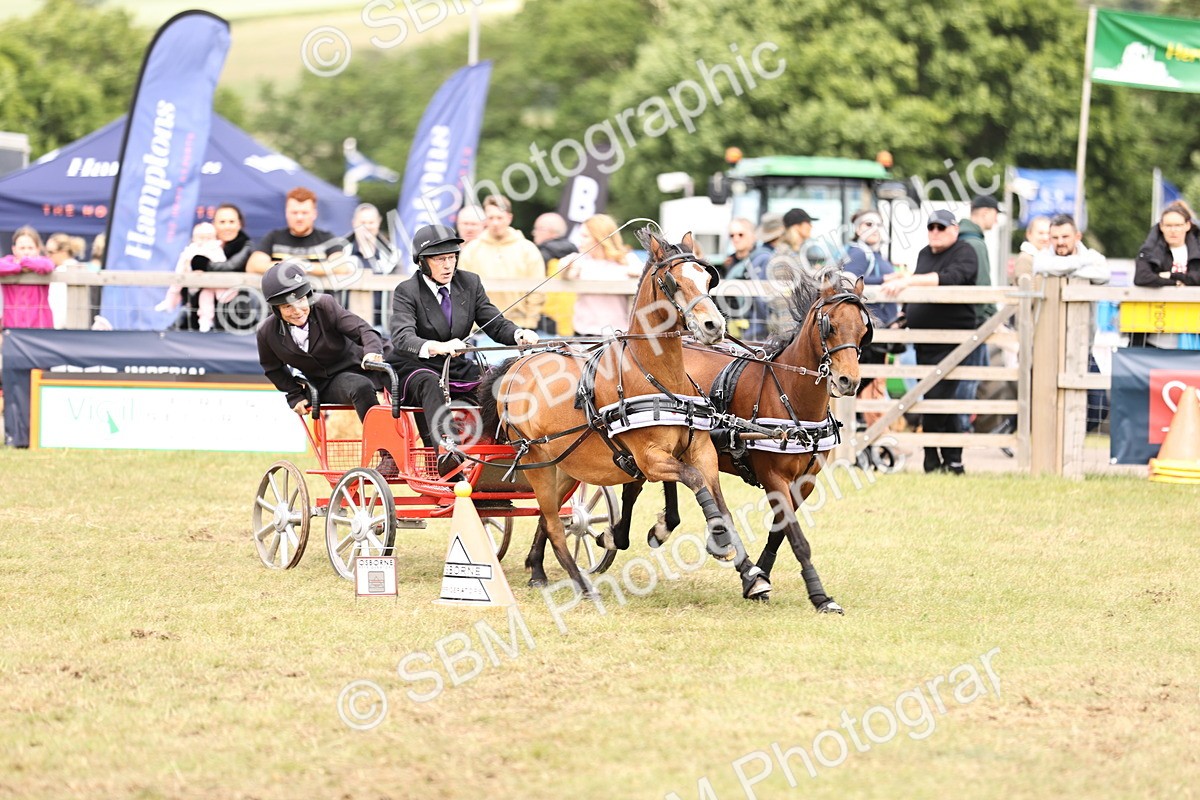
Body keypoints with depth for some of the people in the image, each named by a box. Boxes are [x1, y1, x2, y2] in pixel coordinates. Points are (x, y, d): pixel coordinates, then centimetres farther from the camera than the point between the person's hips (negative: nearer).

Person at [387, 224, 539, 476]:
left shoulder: (470, 283, 4)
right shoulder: (407, 292, -12)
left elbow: (495, 324, 2)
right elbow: (402, 338, -28)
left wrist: (520, 335, -22)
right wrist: (437, 347, -48)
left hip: (455, 369, 6)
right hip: (412, 370, -6)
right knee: (430, 383, -39)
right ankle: (446, 449, -62)